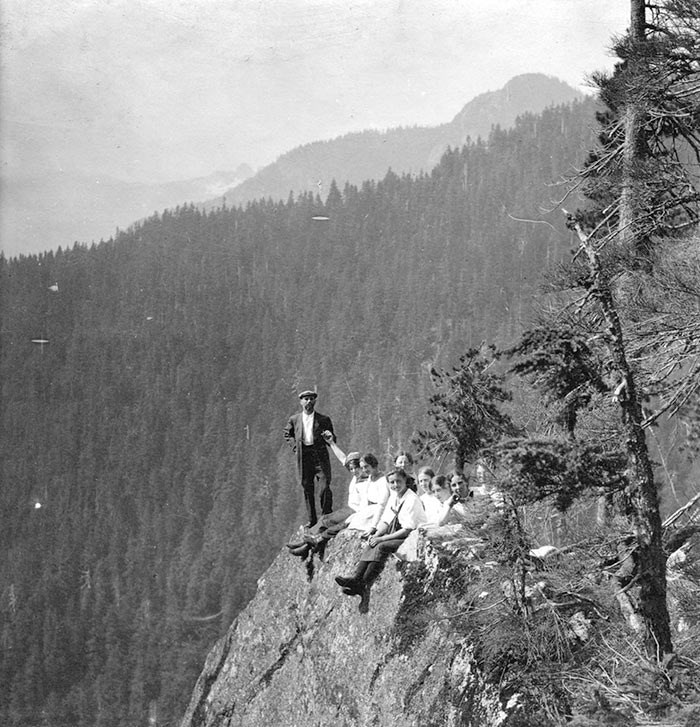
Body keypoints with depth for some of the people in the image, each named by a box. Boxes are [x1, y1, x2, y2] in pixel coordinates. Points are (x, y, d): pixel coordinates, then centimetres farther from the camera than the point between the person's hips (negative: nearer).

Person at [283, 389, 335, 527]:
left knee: (325, 486, -11)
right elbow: (287, 434, 25)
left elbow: (332, 440, 12)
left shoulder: (324, 420, 6)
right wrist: (294, 446, 9)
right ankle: (312, 520, 12)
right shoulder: (294, 420, 10)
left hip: (320, 455, -2)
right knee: (307, 488, 4)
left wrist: (330, 437, -12)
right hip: (303, 457, 2)